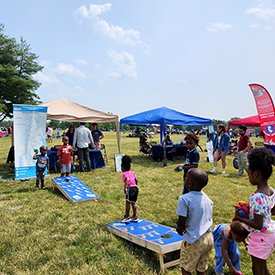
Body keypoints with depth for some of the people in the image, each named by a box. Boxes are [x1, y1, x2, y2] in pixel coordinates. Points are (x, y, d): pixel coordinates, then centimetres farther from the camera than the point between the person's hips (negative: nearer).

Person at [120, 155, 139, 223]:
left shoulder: (124, 174, -6)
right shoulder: (132, 173, 16)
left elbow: (128, 179, -24)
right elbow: (136, 180, 21)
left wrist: (125, 188, -32)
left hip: (130, 188, -8)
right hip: (135, 188, 8)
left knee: (128, 203, 0)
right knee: (133, 203, 15)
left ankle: (127, 217, 5)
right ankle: (135, 216, 21)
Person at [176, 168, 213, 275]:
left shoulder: (184, 199, -20)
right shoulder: (207, 198, 1)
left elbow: (181, 222, -19)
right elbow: (208, 219, 12)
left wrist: (179, 229, 3)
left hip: (194, 241, -6)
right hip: (208, 238, 6)